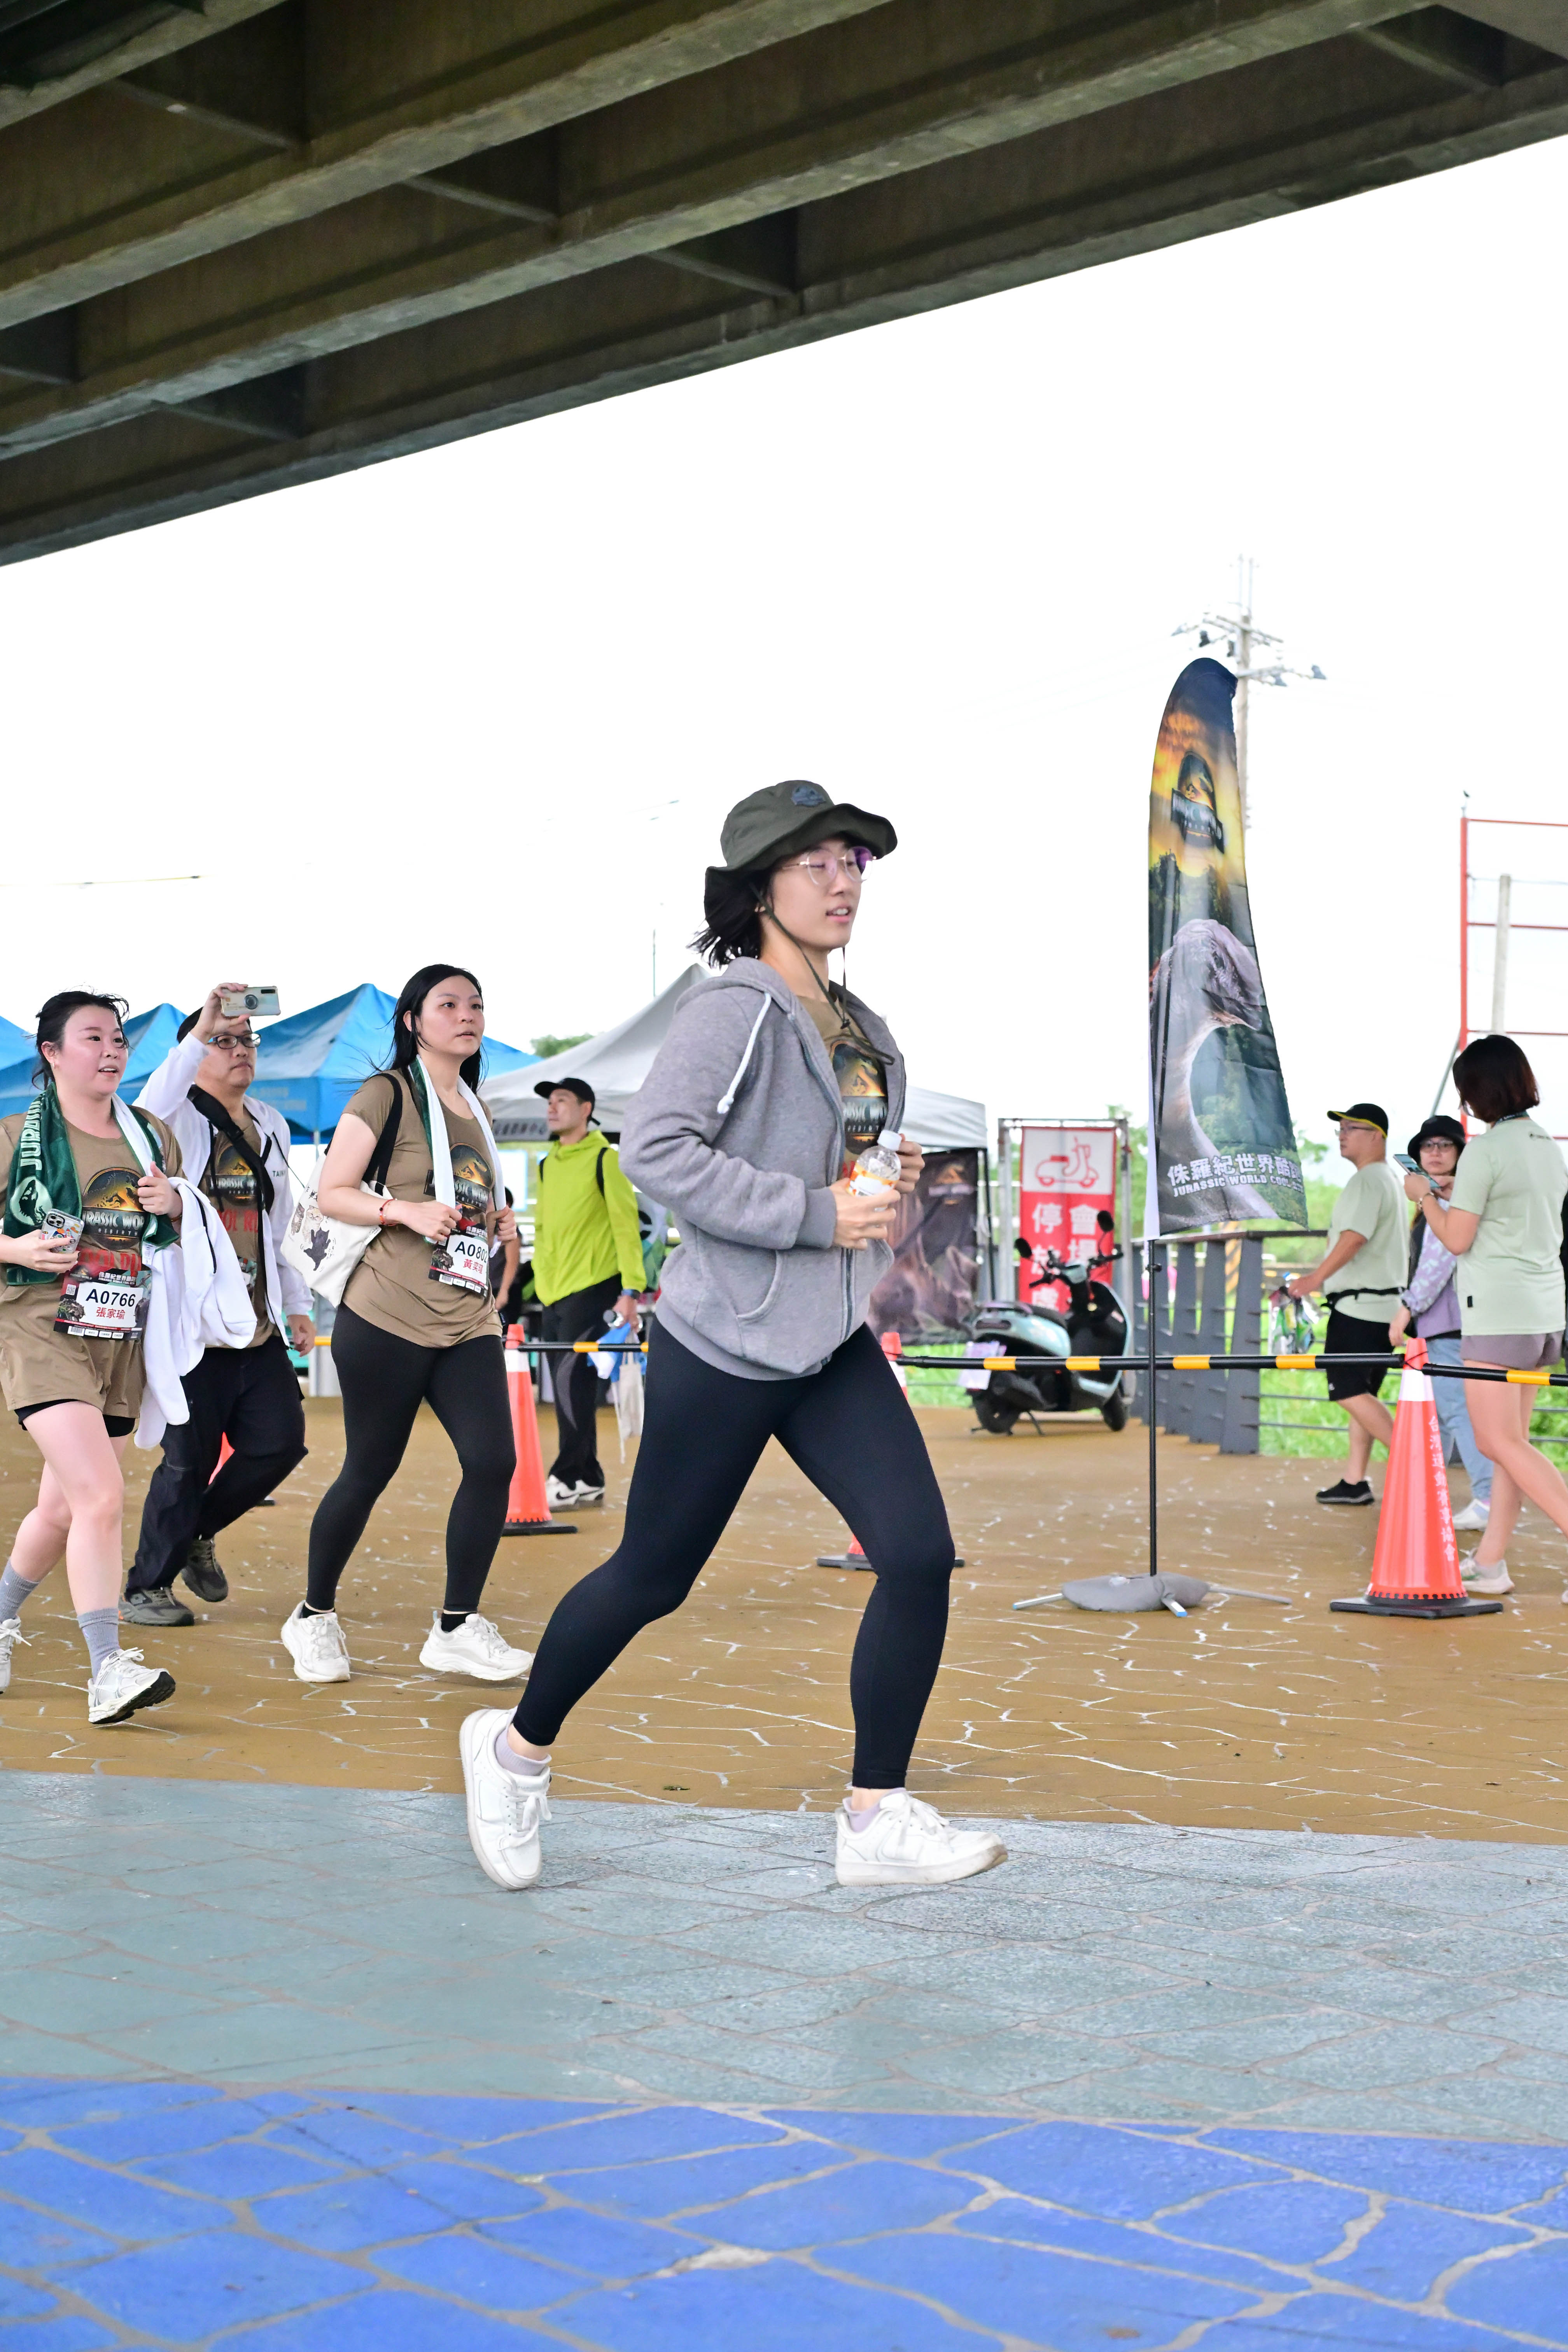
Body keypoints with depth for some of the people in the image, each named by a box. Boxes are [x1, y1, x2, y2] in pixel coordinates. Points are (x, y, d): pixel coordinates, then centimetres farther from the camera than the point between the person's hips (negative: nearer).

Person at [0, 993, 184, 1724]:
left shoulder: (152, 1137, 12)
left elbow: (190, 1230, 22)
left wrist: (172, 1205, 0)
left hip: (122, 1342, 5)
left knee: (62, 1508, 13)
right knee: (101, 1494, -21)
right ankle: (108, 1671, -22)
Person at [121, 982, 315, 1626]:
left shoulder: (270, 1126, 17)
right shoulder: (179, 1116, -3)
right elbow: (146, 1116, -30)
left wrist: (295, 1303, 17)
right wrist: (200, 1032, -34)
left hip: (257, 1326, 6)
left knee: (281, 1441, 0)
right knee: (191, 1458, -3)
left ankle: (197, 1533, 25)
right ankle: (145, 1589, 12)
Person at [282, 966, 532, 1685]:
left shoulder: (474, 1109, 18)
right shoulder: (389, 1094, -4)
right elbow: (330, 1193, -8)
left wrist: (499, 1223, 9)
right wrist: (406, 1211, -22)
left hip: (468, 1320, 6)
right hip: (389, 1315, -6)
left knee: (493, 1461, -8)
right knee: (369, 1470, 1)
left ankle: (458, 1629, 3)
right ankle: (314, 1617, 20)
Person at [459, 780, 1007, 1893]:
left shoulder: (861, 1030, 13)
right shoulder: (735, 1006, -13)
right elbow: (657, 1147, -24)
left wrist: (892, 1179, 4)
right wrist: (815, 1213, -24)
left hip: (833, 1347, 7)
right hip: (725, 1343, -7)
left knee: (920, 1554, -7)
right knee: (654, 1577, 6)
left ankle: (878, 1820, 3)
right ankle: (518, 1746, 31)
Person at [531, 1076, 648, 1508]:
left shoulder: (605, 1159, -5)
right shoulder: (547, 1165, 15)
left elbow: (626, 1225, -9)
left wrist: (630, 1291, -15)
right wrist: (542, 1280, 15)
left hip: (592, 1289, -7)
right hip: (554, 1294, 7)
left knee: (573, 1379, -14)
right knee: (567, 1388, 5)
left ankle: (569, 1479, -12)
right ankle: (588, 1480, 11)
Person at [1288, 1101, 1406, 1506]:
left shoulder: (1368, 1180, -13)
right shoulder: (1387, 1178, 20)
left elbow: (1355, 1237, -27)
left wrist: (1317, 1277, -31)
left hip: (1361, 1303, -11)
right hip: (1382, 1303, 11)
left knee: (1350, 1391, -12)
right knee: (1360, 1392, 11)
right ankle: (1355, 1481, 12)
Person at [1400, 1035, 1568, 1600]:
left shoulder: (1485, 1151, -14)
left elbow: (1456, 1239, -11)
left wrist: (1425, 1195, 5)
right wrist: (1461, 1194, 24)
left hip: (1498, 1314, -8)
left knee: (1501, 1443, -4)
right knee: (1512, 1440, 11)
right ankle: (1490, 1562, 15)